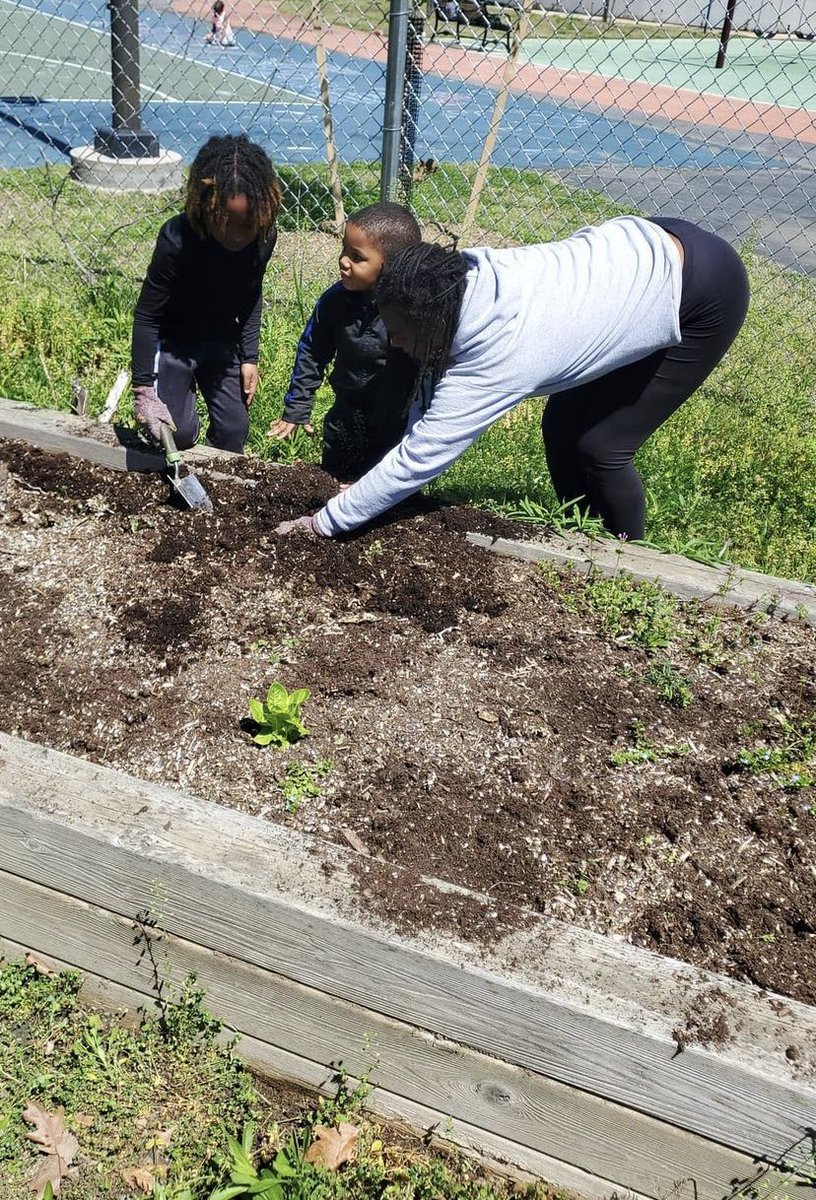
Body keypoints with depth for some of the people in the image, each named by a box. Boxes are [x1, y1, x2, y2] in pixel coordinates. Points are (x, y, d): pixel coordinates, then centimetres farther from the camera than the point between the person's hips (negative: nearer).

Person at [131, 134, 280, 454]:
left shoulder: (264, 237, -20)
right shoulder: (176, 240, -33)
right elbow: (146, 316, -24)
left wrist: (249, 357, -2)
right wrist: (143, 388, -24)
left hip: (222, 341, 4)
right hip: (172, 340, -4)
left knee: (234, 429, 4)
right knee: (179, 432, -9)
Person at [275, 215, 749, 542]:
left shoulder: (496, 360, -34)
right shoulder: (466, 272, -14)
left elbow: (418, 458, -28)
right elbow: (439, 375, -3)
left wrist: (325, 523, -21)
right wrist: (373, 486, -7)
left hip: (705, 296, -8)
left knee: (602, 447, -5)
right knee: (563, 427, 8)